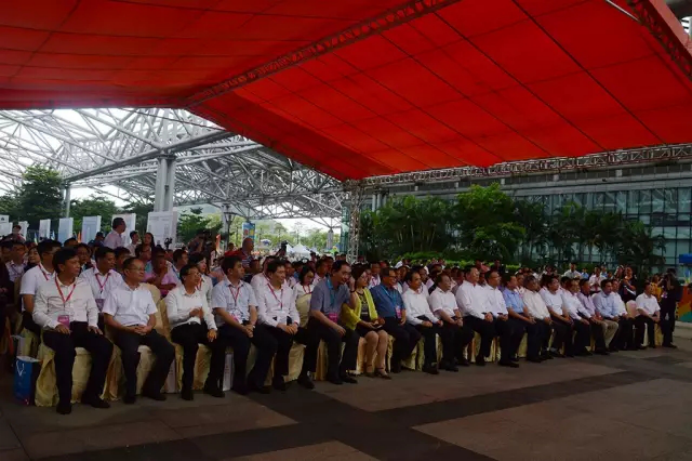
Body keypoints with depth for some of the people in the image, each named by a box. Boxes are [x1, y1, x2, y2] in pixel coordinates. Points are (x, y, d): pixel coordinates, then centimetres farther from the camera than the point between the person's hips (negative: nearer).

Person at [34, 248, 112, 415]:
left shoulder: (84, 285, 17)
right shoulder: (45, 287, 6)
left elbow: (93, 308, 18)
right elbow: (37, 313, 1)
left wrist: (92, 323, -2)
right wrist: (56, 324, -16)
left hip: (81, 327, 4)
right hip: (56, 329, -4)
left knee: (105, 346, -24)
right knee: (66, 349, -39)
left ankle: (91, 393, -11)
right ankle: (64, 398, -22)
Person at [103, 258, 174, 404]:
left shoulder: (146, 292, 20)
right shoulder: (115, 292, 5)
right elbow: (108, 319, -1)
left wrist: (148, 327, -5)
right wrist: (128, 328, -14)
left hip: (145, 330, 5)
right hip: (125, 330, -5)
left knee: (169, 350, -19)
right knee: (131, 352, -37)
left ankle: (151, 387, -2)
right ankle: (131, 391, -13)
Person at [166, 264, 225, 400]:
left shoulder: (200, 294, 20)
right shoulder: (173, 294, 2)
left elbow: (208, 313, 11)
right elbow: (172, 318, -9)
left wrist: (212, 328, -8)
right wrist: (190, 314, -25)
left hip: (198, 326, 5)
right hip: (180, 328, -5)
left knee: (220, 344, -20)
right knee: (192, 344, -38)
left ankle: (212, 383, -9)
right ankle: (187, 386, -23)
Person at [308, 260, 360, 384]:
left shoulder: (343, 287, 4)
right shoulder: (320, 287, -16)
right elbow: (315, 312, -22)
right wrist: (334, 326, -26)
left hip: (335, 321, 6)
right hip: (318, 322, -6)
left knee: (354, 336, -17)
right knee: (335, 336, -33)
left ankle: (342, 370, -8)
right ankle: (332, 372, -16)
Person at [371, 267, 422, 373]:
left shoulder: (395, 291, 23)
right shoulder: (376, 290, -1)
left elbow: (402, 306, 25)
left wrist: (404, 317, 6)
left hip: (398, 320, 8)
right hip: (386, 320, -7)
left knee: (416, 335, -12)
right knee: (404, 335, -29)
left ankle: (401, 358, 0)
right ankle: (395, 361, -9)